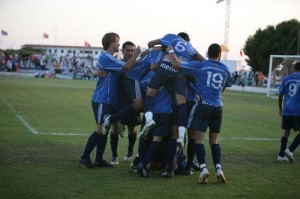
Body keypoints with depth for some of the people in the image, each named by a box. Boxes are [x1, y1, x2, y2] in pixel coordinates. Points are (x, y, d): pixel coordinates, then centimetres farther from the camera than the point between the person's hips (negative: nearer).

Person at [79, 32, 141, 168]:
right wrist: (136, 54, -6)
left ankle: (99, 160, 13)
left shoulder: (109, 58, 18)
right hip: (102, 100, -10)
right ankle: (85, 156, -3)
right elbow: (126, 67, -16)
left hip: (109, 100, 10)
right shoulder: (105, 57, -14)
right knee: (101, 130, -10)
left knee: (104, 130, 9)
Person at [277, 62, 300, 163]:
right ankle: (290, 150, -9)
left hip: (286, 110, 4)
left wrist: (280, 109, 19)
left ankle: (281, 155, 9)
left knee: (286, 132, 13)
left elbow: (280, 95, 9)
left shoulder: (286, 79, 9)